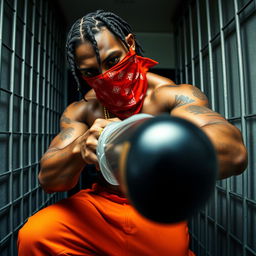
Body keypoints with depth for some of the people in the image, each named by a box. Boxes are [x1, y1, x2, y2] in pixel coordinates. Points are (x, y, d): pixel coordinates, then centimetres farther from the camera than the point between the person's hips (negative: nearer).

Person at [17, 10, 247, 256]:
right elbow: (47, 179, -12)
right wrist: (80, 148, -34)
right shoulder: (80, 111, -5)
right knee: (34, 236, -18)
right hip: (99, 206, 3)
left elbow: (234, 153, -33)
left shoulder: (169, 94, -17)